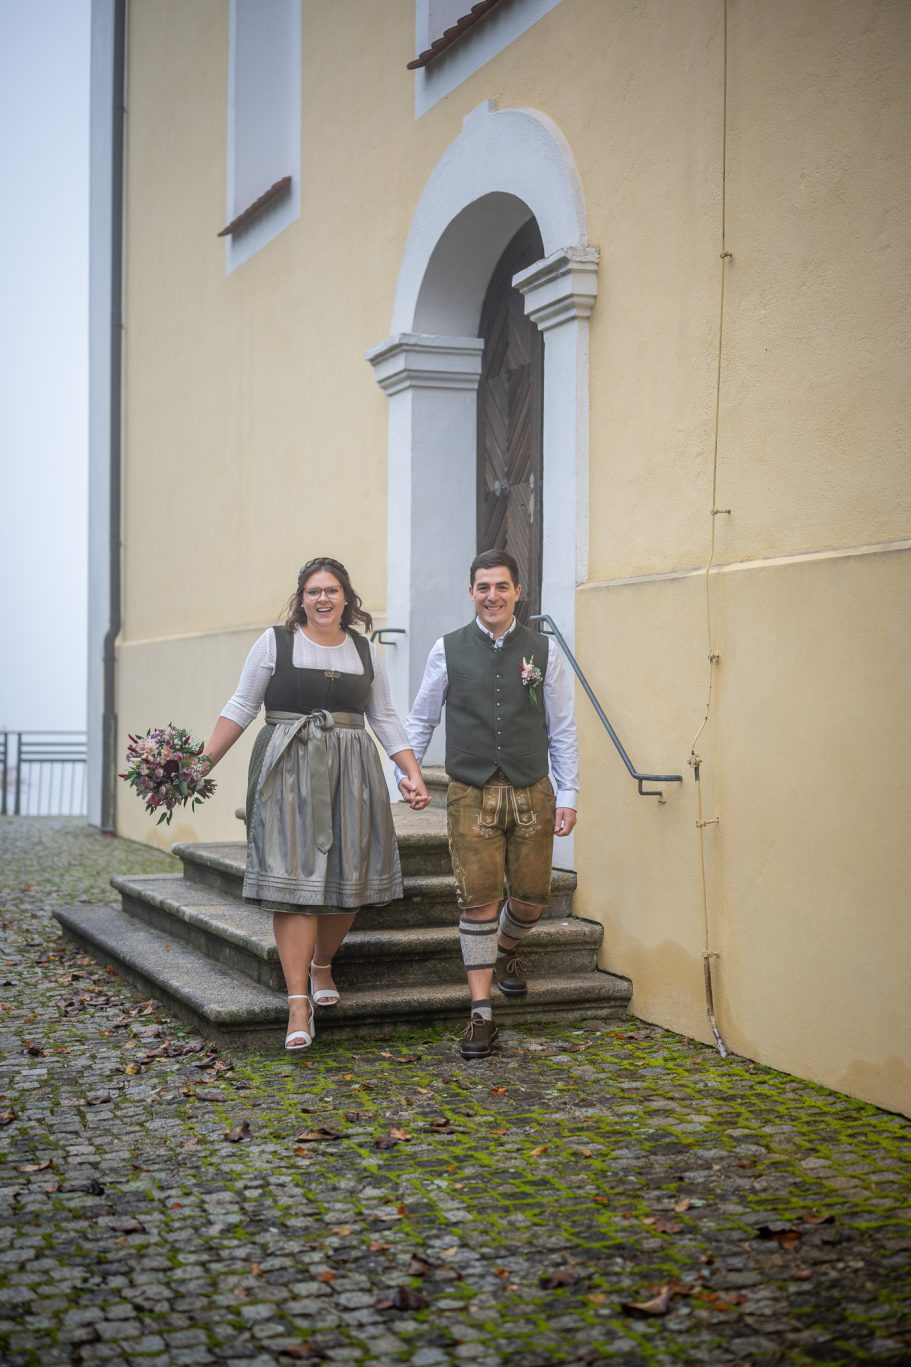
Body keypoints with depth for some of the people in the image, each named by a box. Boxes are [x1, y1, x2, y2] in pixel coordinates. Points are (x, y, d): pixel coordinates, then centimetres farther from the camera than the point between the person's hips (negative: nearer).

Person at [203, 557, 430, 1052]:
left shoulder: (366, 651, 12)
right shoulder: (276, 642, 3)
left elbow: (385, 719, 15)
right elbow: (241, 707, 4)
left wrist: (414, 775, 7)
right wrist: (204, 762, -3)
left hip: (351, 771, 4)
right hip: (289, 771, -3)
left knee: (349, 881, 3)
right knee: (295, 880, -10)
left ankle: (322, 966, 30)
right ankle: (299, 1002, -8)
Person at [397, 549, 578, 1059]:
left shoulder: (543, 651, 4)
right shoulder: (449, 650, 3)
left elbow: (562, 729, 6)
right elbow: (421, 718, 11)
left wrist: (568, 794, 2)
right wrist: (406, 769, -2)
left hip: (531, 793, 1)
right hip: (471, 794, -1)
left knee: (532, 895, 7)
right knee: (479, 899, -3)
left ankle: (506, 950, 42)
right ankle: (482, 1014, 5)